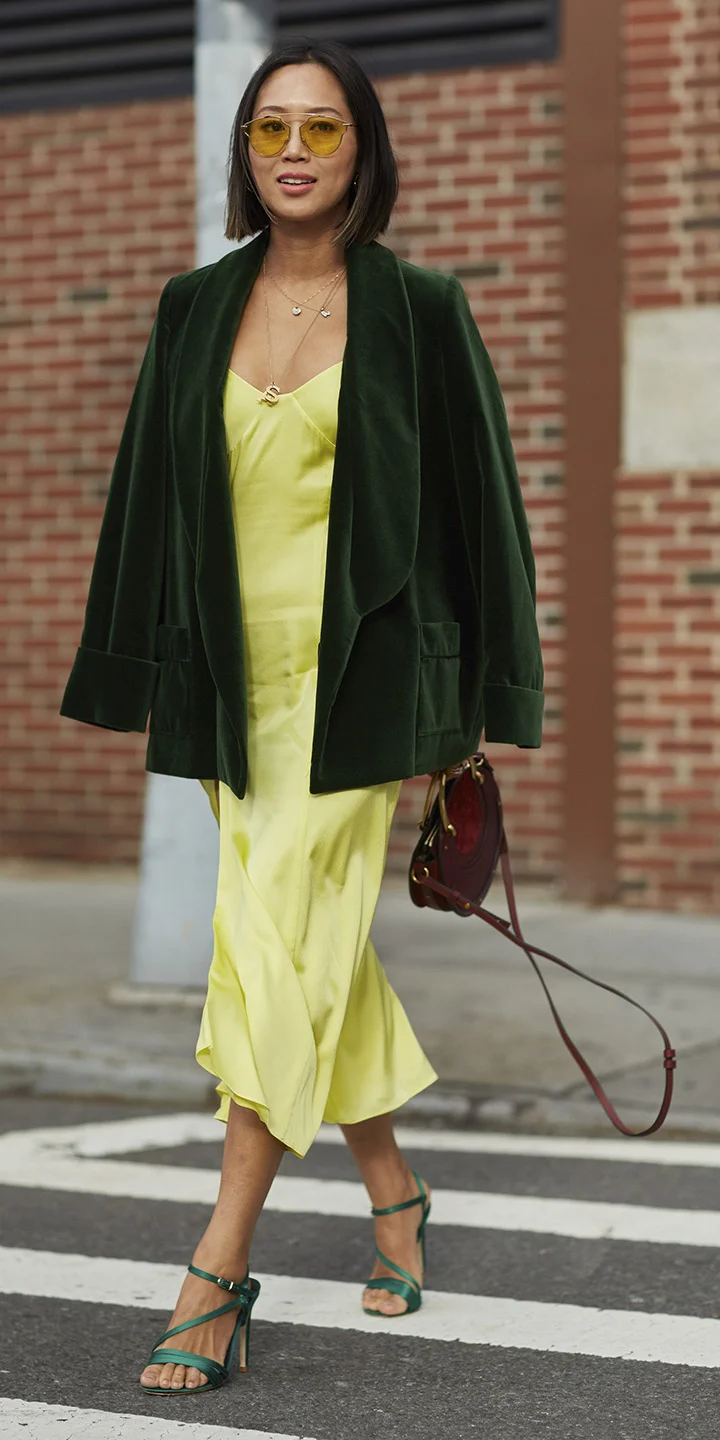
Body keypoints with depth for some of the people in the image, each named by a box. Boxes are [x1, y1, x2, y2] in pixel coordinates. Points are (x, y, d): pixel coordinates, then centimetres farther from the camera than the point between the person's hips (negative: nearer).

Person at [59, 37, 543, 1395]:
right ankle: (393, 1190, 30)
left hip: (357, 672, -4)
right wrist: (143, 674, 9)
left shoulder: (416, 306, -2)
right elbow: (152, 495, 13)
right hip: (237, 672, 4)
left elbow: (471, 495, 0)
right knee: (316, 948, 11)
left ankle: (219, 1272, -5)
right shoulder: (195, 310, 9)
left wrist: (472, 703, -2)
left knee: (285, 949, -9)